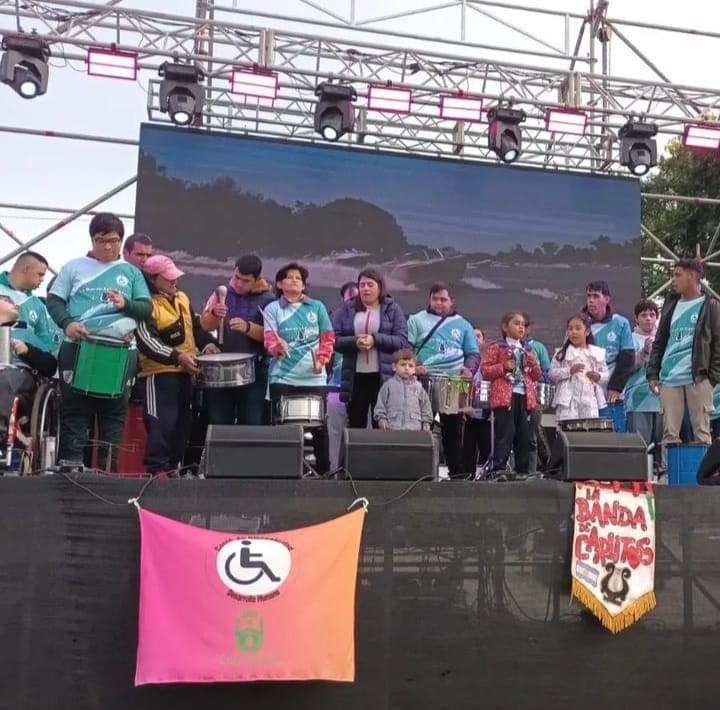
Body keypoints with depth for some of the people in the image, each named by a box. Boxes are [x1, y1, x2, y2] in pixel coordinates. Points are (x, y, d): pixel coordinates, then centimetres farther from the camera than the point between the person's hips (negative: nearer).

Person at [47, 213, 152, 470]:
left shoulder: (131, 272, 13)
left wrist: (126, 304, -14)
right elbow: (54, 300, 5)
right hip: (77, 348, -1)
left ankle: (110, 467, 12)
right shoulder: (74, 267, 10)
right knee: (74, 410, 0)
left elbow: (147, 308, 7)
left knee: (115, 411, 5)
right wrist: (67, 323, -14)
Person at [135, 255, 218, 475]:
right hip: (158, 373, -8)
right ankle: (155, 469, -4)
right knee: (161, 423, -11)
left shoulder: (182, 298, 13)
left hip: (185, 372, 8)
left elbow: (196, 325, 22)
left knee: (183, 422, 12)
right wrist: (177, 357, -29)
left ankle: (173, 466, 23)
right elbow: (147, 341, -21)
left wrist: (207, 343, 2)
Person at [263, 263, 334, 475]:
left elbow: (328, 338, 9)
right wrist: (277, 348, -28)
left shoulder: (317, 307, 10)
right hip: (282, 378, -1)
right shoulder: (272, 309, 5)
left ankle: (323, 469, 18)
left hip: (314, 377, 1)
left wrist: (321, 360, -6)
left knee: (319, 425, 6)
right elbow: (269, 339, -6)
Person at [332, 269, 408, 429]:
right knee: (355, 424, 8)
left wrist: (375, 340, -17)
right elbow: (334, 339, 2)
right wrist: (354, 342, -17)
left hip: (384, 376, -1)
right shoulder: (346, 309, 9)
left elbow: (402, 341, -4)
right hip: (355, 376, 2)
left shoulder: (393, 309, 5)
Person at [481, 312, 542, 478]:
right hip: (505, 396, -5)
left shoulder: (528, 351, 19)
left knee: (524, 435, 7)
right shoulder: (496, 348, 3)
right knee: (505, 434, -10)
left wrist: (534, 364, 1)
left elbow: (537, 376, 20)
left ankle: (522, 470, 13)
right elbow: (484, 370, -3)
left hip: (525, 396, 6)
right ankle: (498, 469, -7)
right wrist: (504, 367, -15)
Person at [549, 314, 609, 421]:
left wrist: (598, 376, -7)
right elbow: (552, 374, -1)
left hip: (589, 399, 2)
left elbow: (606, 374, 14)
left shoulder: (597, 353, 10)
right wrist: (569, 371, -14)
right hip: (568, 400, -2)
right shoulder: (561, 353, 5)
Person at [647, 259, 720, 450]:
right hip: (669, 379, 4)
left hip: (698, 379, -4)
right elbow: (659, 343, 18)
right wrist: (652, 373, 10)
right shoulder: (671, 305, 16)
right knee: (669, 433, 3)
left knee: (701, 432, 0)